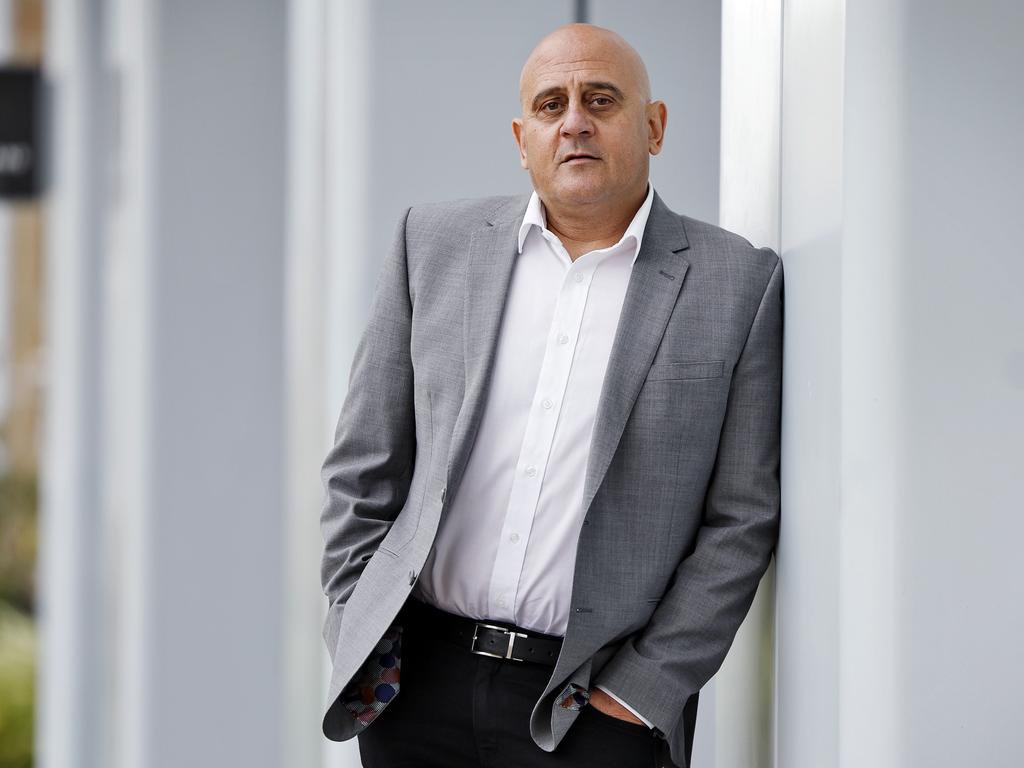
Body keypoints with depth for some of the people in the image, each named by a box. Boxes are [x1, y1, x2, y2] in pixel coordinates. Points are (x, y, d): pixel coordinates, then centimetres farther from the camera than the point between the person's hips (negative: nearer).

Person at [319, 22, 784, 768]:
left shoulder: (741, 284, -1)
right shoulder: (435, 243, 7)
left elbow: (742, 519, -3)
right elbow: (364, 466, 9)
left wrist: (642, 692, -7)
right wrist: (360, 640, 2)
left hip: (595, 707, -2)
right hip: (419, 683, 2)